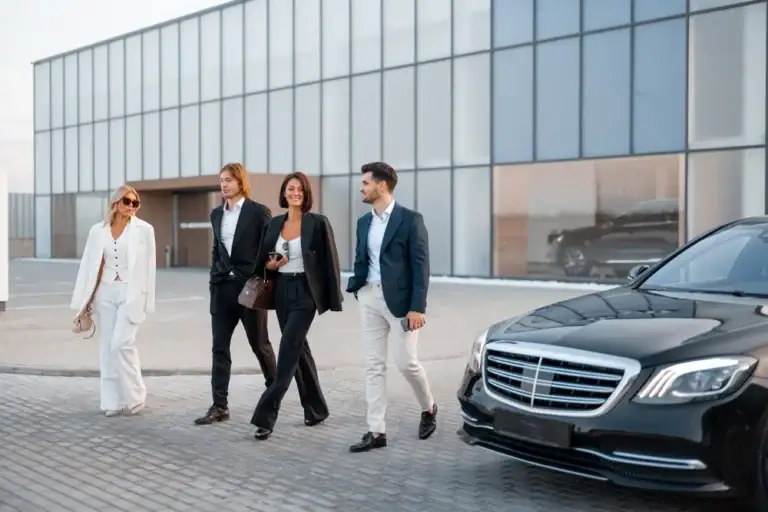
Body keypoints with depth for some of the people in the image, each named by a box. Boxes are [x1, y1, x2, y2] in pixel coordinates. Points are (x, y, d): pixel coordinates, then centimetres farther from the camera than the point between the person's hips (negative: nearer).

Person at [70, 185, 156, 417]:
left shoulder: (144, 229, 0)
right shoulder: (98, 230, 7)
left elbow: (149, 266, -1)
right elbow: (88, 265, 9)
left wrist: (146, 301, -4)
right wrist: (84, 300, 6)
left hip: (131, 293, -3)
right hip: (105, 293, 3)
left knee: (122, 343, -13)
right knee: (108, 346, 3)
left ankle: (135, 396, 3)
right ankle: (113, 401, 10)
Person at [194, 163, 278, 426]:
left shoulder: (259, 211, -6)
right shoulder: (216, 214, 11)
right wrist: (213, 280, 11)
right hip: (222, 286, 5)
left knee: (259, 343, 7)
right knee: (220, 347, 2)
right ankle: (220, 406, 4)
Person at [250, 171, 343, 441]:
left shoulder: (318, 222, -6)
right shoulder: (274, 223, 9)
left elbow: (329, 261, -6)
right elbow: (263, 259, 17)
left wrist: (334, 299, -8)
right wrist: (270, 265, -7)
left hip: (305, 292, -6)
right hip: (282, 291, 6)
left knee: (288, 351, -12)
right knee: (298, 349, 12)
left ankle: (266, 416, -11)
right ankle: (316, 408, 27)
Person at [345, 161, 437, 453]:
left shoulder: (410, 219, -7)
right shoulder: (364, 222, 12)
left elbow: (421, 265, -10)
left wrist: (417, 307, -16)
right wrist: (355, 286, -3)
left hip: (399, 299, -6)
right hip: (369, 298, 6)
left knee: (405, 361, -3)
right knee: (374, 365, 3)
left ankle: (428, 408, 25)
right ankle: (376, 431, 7)